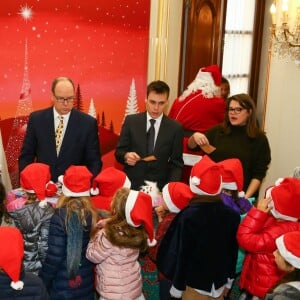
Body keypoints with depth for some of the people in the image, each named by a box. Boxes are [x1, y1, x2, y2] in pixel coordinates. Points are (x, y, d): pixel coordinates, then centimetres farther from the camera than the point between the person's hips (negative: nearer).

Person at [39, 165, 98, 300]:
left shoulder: (60, 216, -20)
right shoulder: (92, 214, -7)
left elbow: (54, 256, -18)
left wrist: (41, 282, -7)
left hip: (63, 284, -4)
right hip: (86, 280, 4)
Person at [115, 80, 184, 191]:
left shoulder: (175, 128, 0)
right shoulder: (131, 121, 1)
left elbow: (177, 163, 2)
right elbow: (119, 152, 3)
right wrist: (126, 156, -19)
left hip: (160, 188, 0)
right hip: (131, 185, 0)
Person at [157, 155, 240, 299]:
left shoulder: (188, 216, -23)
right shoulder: (232, 215, -9)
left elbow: (181, 253, -17)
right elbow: (233, 251, 3)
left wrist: (177, 287, -5)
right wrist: (229, 281, 17)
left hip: (195, 283, -4)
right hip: (219, 282, 4)